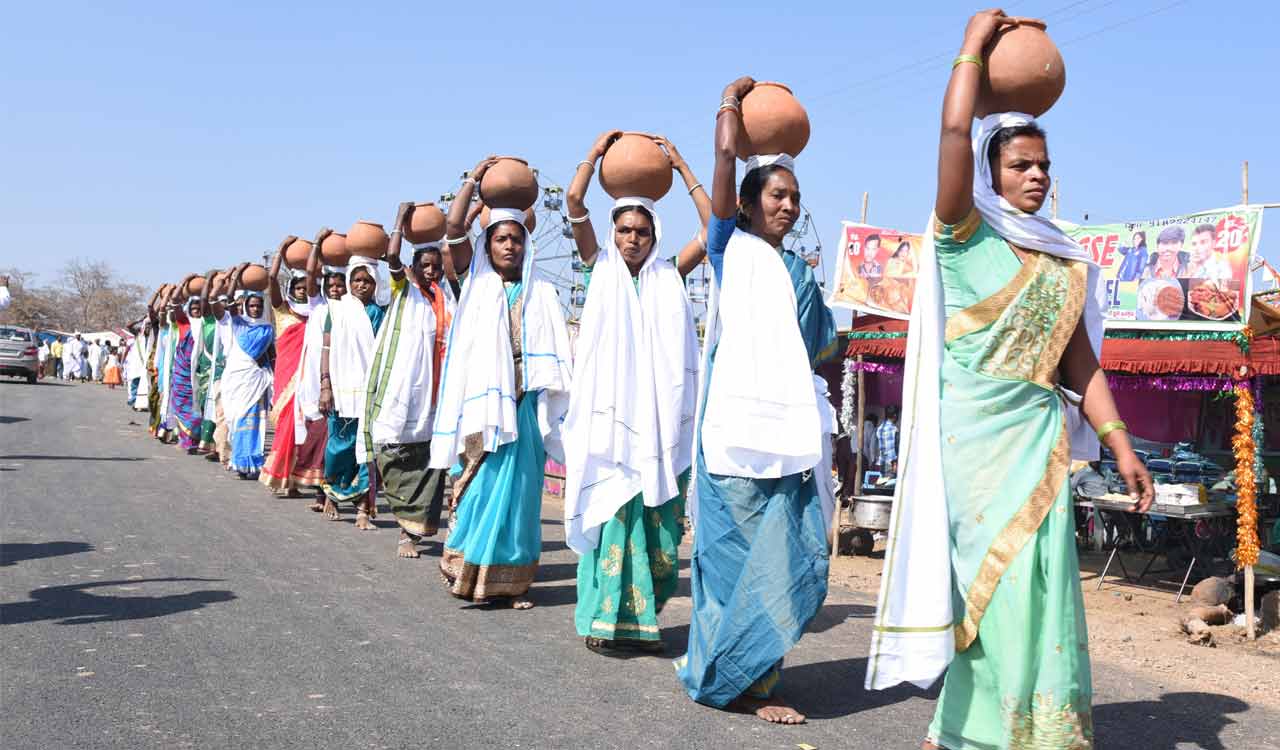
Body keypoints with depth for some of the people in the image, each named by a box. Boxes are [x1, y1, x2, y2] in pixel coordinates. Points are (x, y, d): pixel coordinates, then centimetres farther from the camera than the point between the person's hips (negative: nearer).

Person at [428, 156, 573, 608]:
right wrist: (473, 179, 5)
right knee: (480, 486, -7)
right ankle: (466, 569, 1)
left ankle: (511, 579, 5)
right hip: (484, 400, -1)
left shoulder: (541, 293, 15)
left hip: (526, 405, 2)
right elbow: (453, 227, -1)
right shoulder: (477, 281, 12)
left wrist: (556, 408, 1)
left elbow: (556, 352, 10)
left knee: (519, 492, 1)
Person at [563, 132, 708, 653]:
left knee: (658, 516, 0)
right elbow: (574, 201, 1)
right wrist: (596, 152, 9)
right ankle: (605, 619, -2)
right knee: (613, 510, -8)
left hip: (659, 413, 2)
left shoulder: (669, 277, 12)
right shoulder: (601, 270, 10)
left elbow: (713, 226, 6)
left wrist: (680, 166, 9)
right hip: (611, 410, -2)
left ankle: (640, 617, 11)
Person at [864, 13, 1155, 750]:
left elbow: (1081, 361, 13)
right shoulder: (965, 234, 2)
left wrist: (1119, 442, 5)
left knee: (1039, 581, 0)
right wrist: (974, 44, -1)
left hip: (1039, 434, 5)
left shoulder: (1066, 262, 15)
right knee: (998, 580, -5)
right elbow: (954, 132, -11)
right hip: (974, 431, -5)